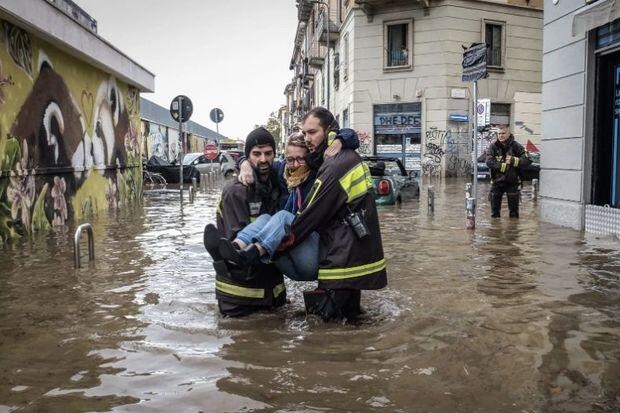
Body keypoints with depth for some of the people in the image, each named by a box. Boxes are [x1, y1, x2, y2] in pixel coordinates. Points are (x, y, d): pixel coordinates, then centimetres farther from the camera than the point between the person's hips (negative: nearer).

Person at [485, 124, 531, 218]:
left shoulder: (516, 146, -3)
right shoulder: (493, 147, -2)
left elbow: (527, 160, -11)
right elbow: (489, 162, -15)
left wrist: (513, 160, -23)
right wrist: (504, 166, -21)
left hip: (512, 182, -1)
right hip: (497, 181, 1)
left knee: (514, 212, 7)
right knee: (494, 211, 9)